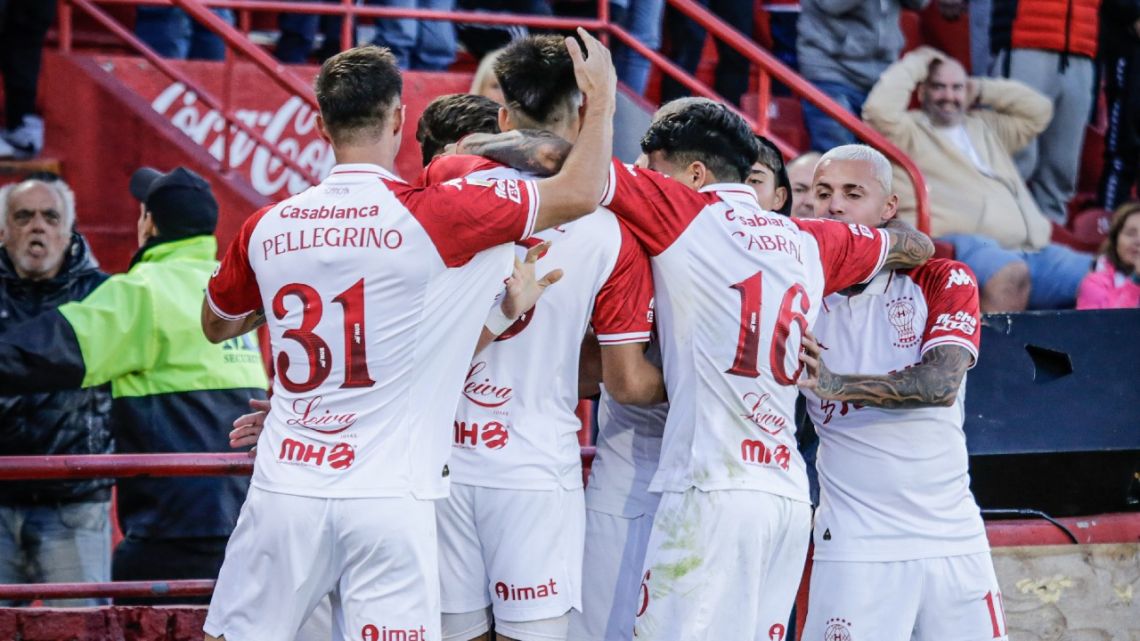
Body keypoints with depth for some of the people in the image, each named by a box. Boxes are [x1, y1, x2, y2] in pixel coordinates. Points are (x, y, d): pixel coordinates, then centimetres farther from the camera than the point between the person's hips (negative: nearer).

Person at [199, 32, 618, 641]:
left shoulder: (267, 227, 4)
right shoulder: (431, 215, -8)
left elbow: (215, 326, 24)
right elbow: (579, 194, -3)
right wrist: (601, 99, 12)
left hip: (285, 489, 3)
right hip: (387, 500, -3)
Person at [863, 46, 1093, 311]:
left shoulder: (986, 126, 33)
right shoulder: (910, 131, 11)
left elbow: (1039, 109, 32)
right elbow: (880, 110, -8)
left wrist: (980, 90, 29)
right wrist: (915, 64, 6)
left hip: (1033, 250, 7)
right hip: (967, 248, -7)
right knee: (1012, 273, -43)